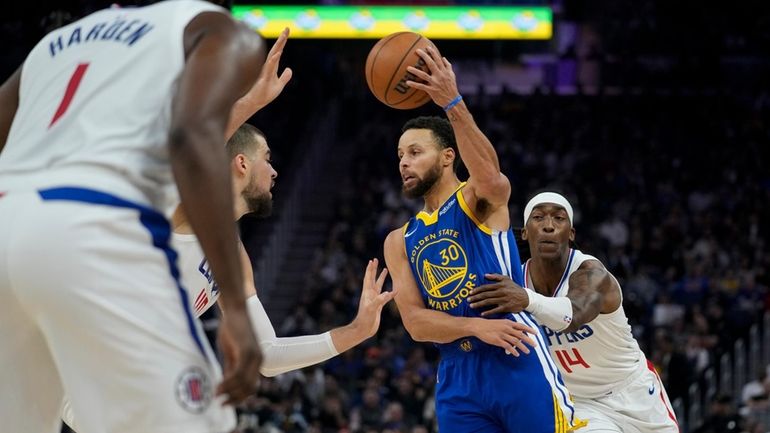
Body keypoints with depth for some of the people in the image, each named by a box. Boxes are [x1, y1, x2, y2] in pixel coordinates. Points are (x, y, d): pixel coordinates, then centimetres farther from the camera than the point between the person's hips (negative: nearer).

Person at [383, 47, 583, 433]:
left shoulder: (480, 200, 3)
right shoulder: (399, 243, 15)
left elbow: (489, 176, -24)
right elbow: (415, 322, 4)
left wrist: (453, 104, -40)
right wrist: (476, 327, -16)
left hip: (519, 363, -5)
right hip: (457, 382, 5)